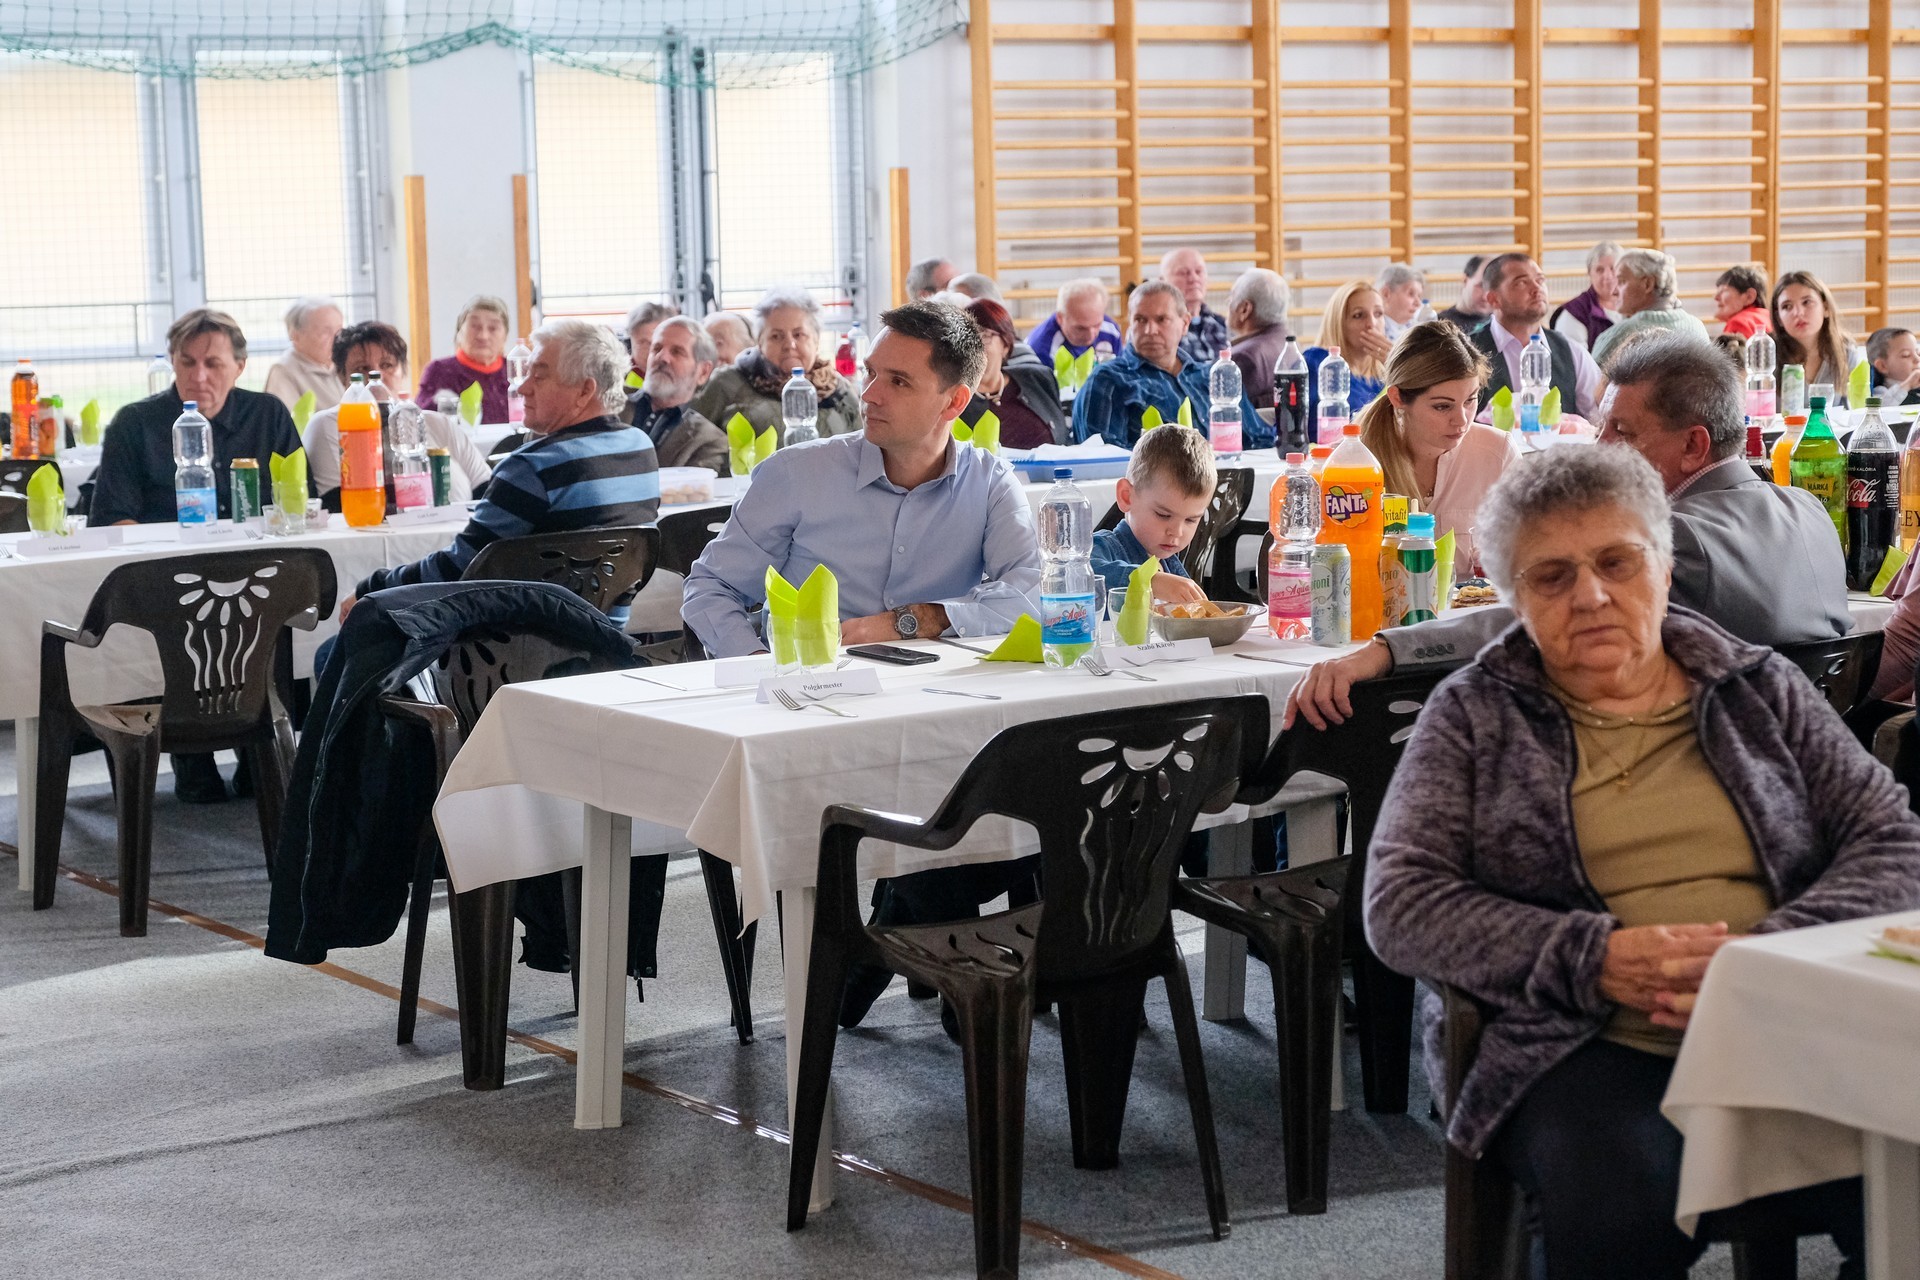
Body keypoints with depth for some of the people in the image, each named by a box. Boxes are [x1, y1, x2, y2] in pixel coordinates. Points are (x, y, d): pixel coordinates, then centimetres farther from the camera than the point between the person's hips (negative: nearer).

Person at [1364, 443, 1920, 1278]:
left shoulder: (1762, 691, 18)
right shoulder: (1474, 716, 12)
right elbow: (1398, 903, 2)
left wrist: (1771, 950, -10)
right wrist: (1591, 959, -13)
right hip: (1581, 1047, -2)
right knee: (1621, 1205, -37)